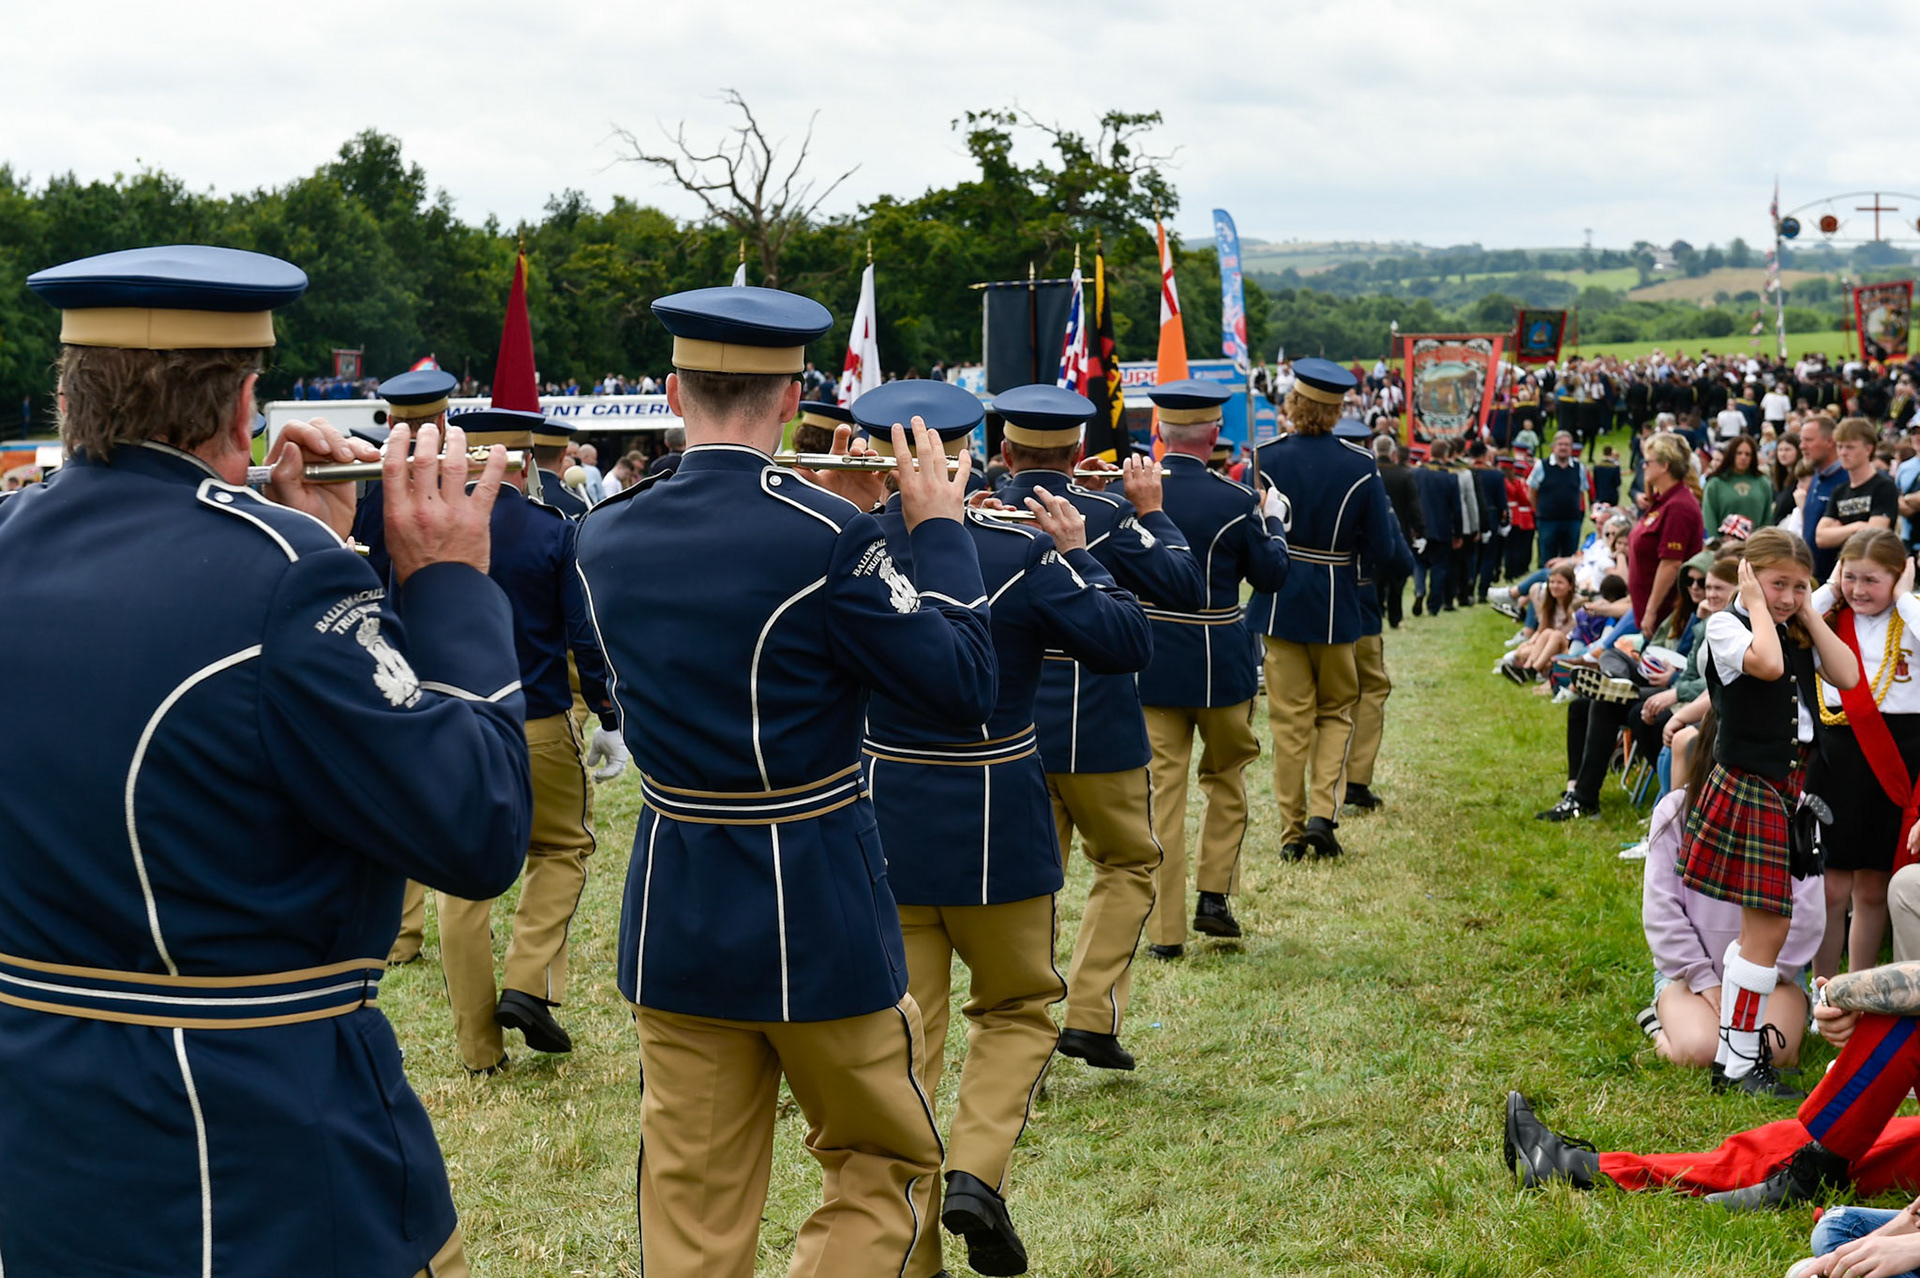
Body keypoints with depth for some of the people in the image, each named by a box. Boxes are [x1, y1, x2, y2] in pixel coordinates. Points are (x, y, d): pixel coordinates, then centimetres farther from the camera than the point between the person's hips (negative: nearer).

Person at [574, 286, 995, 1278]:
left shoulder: (605, 537, -1)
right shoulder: (826, 535, -18)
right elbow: (964, 685, -13)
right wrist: (939, 527, -3)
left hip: (670, 912, 5)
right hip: (817, 916, -5)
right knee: (885, 1162, 15)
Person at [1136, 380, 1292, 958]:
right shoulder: (1235, 501, -13)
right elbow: (1271, 574, -2)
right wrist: (1271, 521, 13)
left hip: (1147, 665, 2)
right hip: (1220, 665, -2)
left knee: (1162, 789, 6)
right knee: (1227, 772, 21)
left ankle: (1165, 928, 7)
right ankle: (1213, 893, 16)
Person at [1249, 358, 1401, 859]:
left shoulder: (1266, 459, -9)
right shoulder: (1360, 465, -9)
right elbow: (1383, 548, -7)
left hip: (1279, 605, 0)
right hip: (1336, 608, 0)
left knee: (1290, 719, 7)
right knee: (1336, 710, 16)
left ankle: (1292, 830, 10)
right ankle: (1322, 812, 0)